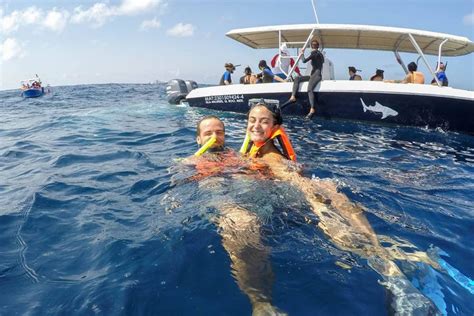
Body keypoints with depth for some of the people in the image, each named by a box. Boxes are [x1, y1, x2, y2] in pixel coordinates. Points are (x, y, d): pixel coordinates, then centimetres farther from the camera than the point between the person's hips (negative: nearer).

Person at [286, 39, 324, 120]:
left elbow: (304, 61, -9)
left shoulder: (315, 53, -6)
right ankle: (293, 97, -12)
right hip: (313, 75, 10)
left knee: (309, 89, -30)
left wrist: (302, 54, 11)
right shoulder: (319, 53, 21)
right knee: (297, 78, 3)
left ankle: (312, 109, -42)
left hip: (316, 75, -10)